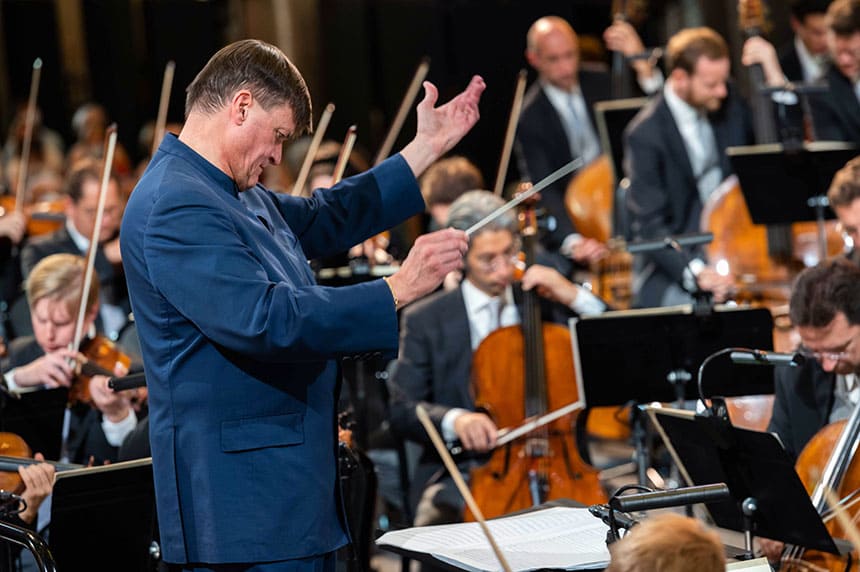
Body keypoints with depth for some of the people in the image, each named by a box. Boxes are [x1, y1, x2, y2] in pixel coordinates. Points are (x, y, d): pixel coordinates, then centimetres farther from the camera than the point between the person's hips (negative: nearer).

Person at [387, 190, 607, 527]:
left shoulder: (549, 304, 13)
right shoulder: (425, 321, 8)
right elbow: (401, 411, -2)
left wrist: (576, 297, -4)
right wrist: (453, 420, -22)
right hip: (463, 471, -2)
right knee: (434, 519, -33)